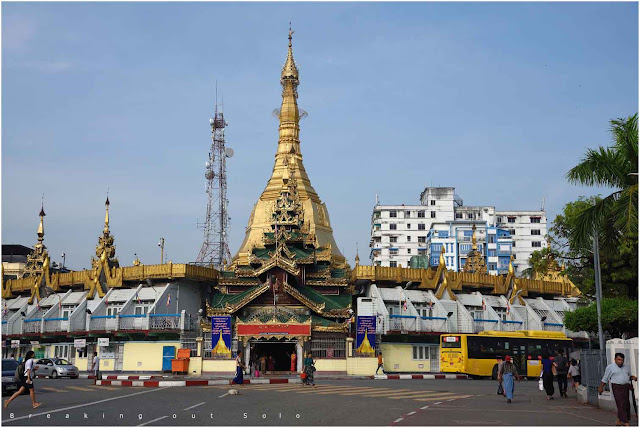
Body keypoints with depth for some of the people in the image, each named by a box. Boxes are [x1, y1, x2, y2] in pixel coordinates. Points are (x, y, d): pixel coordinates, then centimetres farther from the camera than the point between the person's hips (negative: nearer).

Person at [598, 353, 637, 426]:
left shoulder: (626, 367, 13)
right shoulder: (610, 367, -1)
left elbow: (629, 375, 25)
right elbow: (605, 378, 4)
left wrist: (633, 377, 3)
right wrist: (601, 387, 5)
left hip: (626, 387, 6)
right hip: (617, 387, -6)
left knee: (626, 405, 7)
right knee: (621, 405, -12)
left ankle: (619, 421, 21)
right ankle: (626, 423, -15)